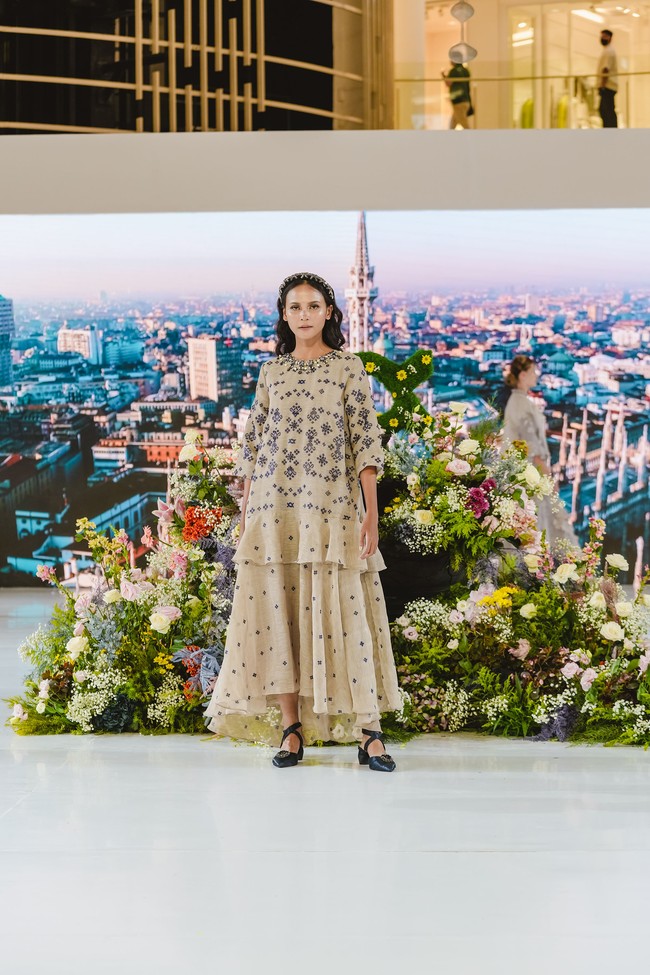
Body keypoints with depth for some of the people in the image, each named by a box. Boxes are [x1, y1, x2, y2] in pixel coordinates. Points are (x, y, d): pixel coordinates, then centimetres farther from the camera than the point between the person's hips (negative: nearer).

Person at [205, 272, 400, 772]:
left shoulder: (348, 367, 4)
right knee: (277, 612, 0)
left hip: (332, 506, -3)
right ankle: (291, 730, 5)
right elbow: (253, 445, 14)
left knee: (341, 611, -6)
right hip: (274, 508, 3)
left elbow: (366, 441, -1)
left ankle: (370, 733, -4)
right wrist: (246, 513, 8)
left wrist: (372, 510, -9)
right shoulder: (272, 371, 12)